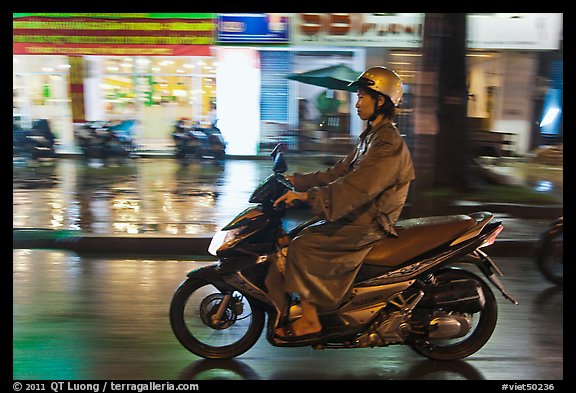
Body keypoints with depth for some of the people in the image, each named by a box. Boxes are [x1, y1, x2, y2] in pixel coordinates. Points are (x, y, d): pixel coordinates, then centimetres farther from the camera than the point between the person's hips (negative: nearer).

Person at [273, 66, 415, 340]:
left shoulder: (388, 145, -19)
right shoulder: (372, 136, 15)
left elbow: (357, 187, -29)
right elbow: (338, 173, 16)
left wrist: (307, 196, -32)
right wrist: (298, 181, 9)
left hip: (367, 225, -10)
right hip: (359, 216, 10)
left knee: (302, 245, -19)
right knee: (298, 232, 10)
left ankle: (309, 321, -13)